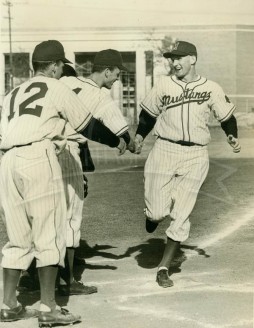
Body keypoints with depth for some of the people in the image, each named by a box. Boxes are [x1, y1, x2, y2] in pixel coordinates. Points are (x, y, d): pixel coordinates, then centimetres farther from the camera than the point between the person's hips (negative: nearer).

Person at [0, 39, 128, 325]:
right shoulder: (57, 89, 6)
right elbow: (88, 126, 8)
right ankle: (48, 308, -1)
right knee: (49, 236, -1)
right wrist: (117, 141, 23)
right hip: (38, 159, -6)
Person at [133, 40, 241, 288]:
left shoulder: (211, 89, 1)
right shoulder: (163, 85, 3)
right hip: (164, 151, 0)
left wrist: (232, 137, -7)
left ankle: (164, 267, 13)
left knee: (180, 215, 0)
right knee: (157, 211, -6)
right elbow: (148, 113, 12)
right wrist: (140, 135, -2)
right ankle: (153, 214, 33)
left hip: (195, 156, 0)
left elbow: (227, 117, 10)